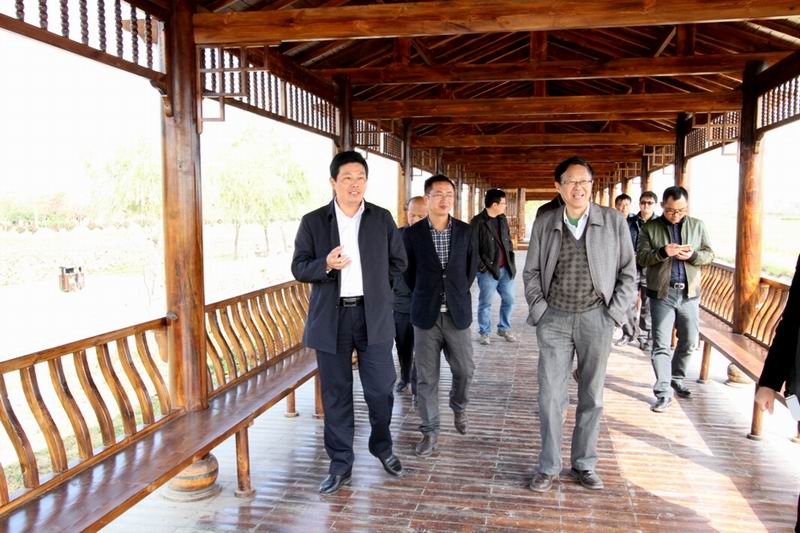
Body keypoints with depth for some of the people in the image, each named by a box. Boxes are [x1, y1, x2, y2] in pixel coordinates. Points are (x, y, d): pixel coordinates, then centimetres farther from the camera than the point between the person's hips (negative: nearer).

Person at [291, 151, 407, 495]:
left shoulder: (382, 219, 5)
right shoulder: (313, 222, 2)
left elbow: (398, 263, 12)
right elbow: (299, 268, -1)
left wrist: (371, 279, 6)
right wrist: (326, 265, -19)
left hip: (373, 316, 1)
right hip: (331, 318, 0)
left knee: (381, 388, 6)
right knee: (336, 394, 7)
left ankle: (382, 448, 33)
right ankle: (340, 465, 22)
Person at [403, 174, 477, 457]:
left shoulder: (465, 231, 2)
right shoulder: (412, 233, -3)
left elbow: (472, 265, 13)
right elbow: (407, 271, 7)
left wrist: (459, 292, 11)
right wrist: (423, 296, 9)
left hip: (457, 313, 2)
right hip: (426, 315, -1)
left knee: (464, 369, 8)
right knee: (427, 377, 3)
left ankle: (459, 407, 39)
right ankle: (430, 431, 16)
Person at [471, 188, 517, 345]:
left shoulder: (502, 219, 10)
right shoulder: (477, 222, -13)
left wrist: (511, 261, 11)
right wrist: (481, 267, -15)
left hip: (505, 269, 7)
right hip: (488, 270, -6)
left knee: (509, 299, 12)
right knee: (485, 303, 5)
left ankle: (504, 328, 30)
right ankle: (484, 332, 20)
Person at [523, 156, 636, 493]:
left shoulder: (614, 221, -1)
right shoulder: (544, 223, 3)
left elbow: (627, 272, 3)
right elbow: (531, 271, 9)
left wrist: (614, 313, -4)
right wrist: (538, 308, -2)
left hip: (596, 319, 0)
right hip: (554, 320, 1)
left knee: (592, 397, 10)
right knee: (550, 396, 3)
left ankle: (584, 464, 26)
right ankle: (549, 467, 17)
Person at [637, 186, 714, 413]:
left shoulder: (698, 225, 9)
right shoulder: (649, 228, 1)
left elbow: (709, 255, 8)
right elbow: (640, 256, -6)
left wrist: (693, 255, -13)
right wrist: (662, 252, -23)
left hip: (690, 293, 3)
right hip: (662, 293, -3)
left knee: (689, 341, 11)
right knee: (661, 344, -3)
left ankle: (677, 379, 32)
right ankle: (663, 392, 2)